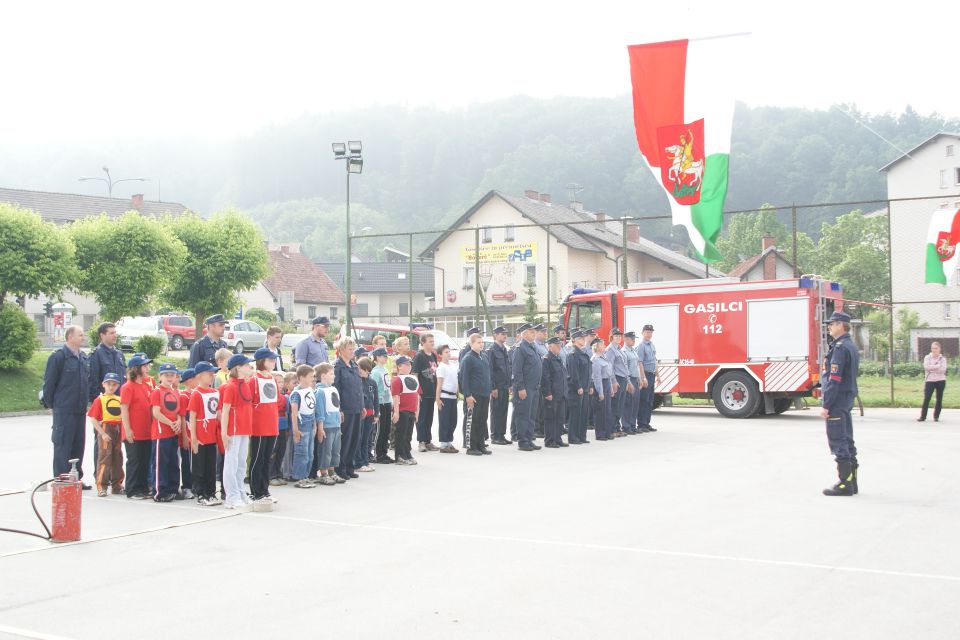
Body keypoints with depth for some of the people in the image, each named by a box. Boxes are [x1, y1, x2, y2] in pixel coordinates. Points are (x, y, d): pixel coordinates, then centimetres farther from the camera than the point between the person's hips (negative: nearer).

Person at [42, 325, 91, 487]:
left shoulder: (84, 358, 13)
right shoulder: (59, 357, -10)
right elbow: (49, 382, -9)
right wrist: (50, 404, -6)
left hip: (80, 410, 7)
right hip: (64, 411, -7)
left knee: (78, 445, 11)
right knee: (63, 445, -3)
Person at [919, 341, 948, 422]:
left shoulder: (942, 359, 4)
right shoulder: (927, 357, 5)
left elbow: (943, 369, -11)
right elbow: (926, 367, -12)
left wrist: (931, 368, -13)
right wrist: (937, 366, -13)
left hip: (940, 381, 1)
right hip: (929, 380, -1)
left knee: (939, 399, 4)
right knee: (926, 398, -6)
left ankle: (936, 416, 13)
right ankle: (923, 416, -3)